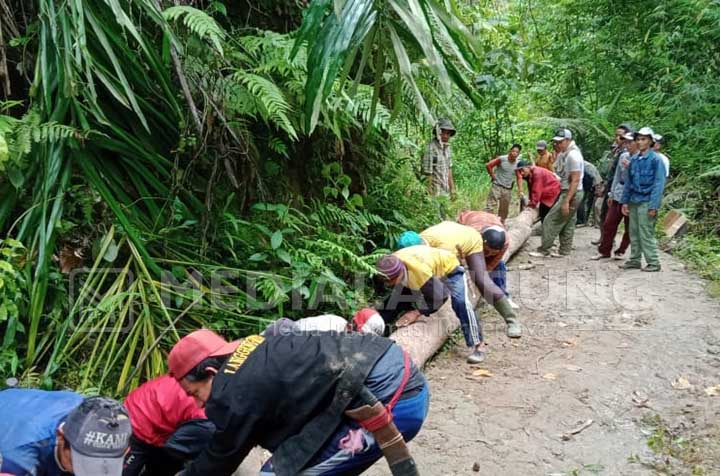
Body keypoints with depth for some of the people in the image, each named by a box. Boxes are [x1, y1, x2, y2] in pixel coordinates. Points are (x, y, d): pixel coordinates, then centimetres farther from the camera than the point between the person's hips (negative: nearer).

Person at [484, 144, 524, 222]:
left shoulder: (518, 164, 0)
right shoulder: (502, 159, -10)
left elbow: (519, 178, 2)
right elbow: (488, 165, -7)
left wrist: (520, 190, -8)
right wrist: (493, 176, -3)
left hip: (508, 189, 4)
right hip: (497, 186, -4)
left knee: (504, 210, 13)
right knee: (490, 206, -12)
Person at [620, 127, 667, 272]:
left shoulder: (655, 160, -9)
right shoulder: (634, 159, 9)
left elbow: (659, 184, -12)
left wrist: (653, 206, -17)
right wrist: (625, 201, 10)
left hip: (646, 202, -6)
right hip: (633, 201, 6)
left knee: (646, 234, -4)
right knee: (634, 233, 11)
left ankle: (653, 263, 5)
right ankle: (635, 260, 21)